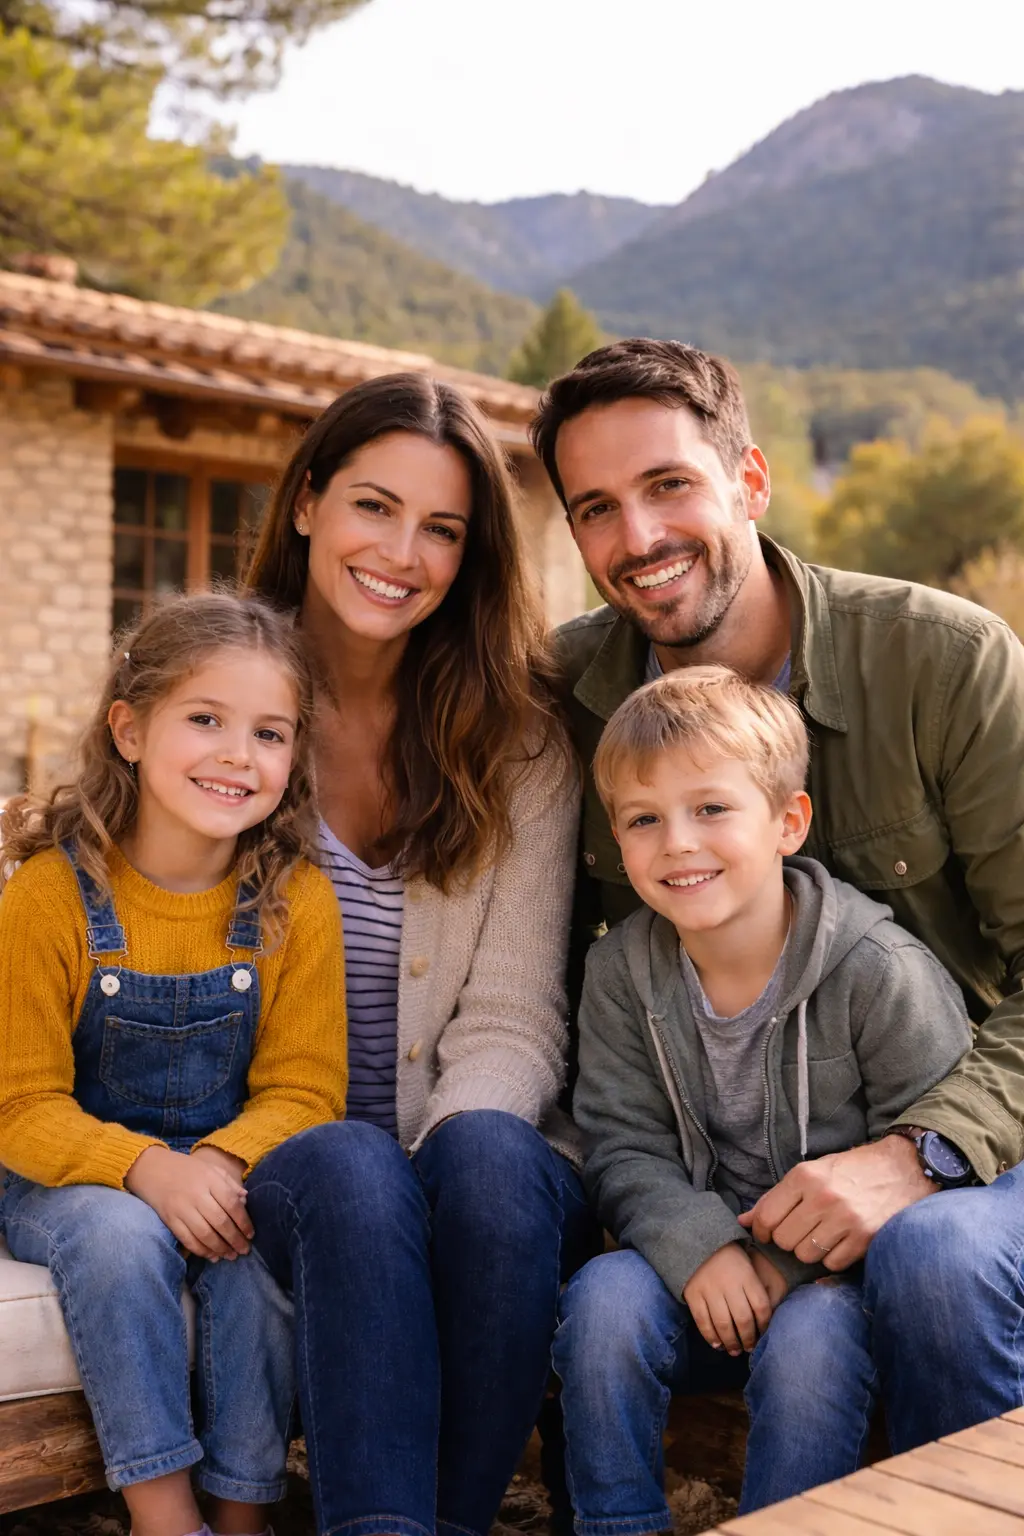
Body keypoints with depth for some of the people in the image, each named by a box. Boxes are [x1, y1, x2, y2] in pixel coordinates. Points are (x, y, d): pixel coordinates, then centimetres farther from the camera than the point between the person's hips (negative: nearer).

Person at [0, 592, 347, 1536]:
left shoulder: (297, 900, -9)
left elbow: (303, 1091, -6)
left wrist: (225, 1162, -28)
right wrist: (145, 1168, -31)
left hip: (229, 1174, 2)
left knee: (265, 1247, -28)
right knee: (120, 1236, -32)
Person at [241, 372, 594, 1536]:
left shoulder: (519, 742, 2)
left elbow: (509, 1022, -3)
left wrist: (447, 1146, -23)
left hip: (484, 1147, 1)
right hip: (271, 1160, 0)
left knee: (485, 1159, -33)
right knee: (355, 1174, -33)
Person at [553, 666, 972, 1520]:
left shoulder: (877, 970, -16)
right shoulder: (622, 973, -4)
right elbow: (625, 1149, -3)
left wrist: (791, 1262, -20)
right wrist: (696, 1245, -23)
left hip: (843, 1268, -3)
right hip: (701, 1261, 3)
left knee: (810, 1339, -32)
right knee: (604, 1298, -24)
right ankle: (619, 1524, -4)